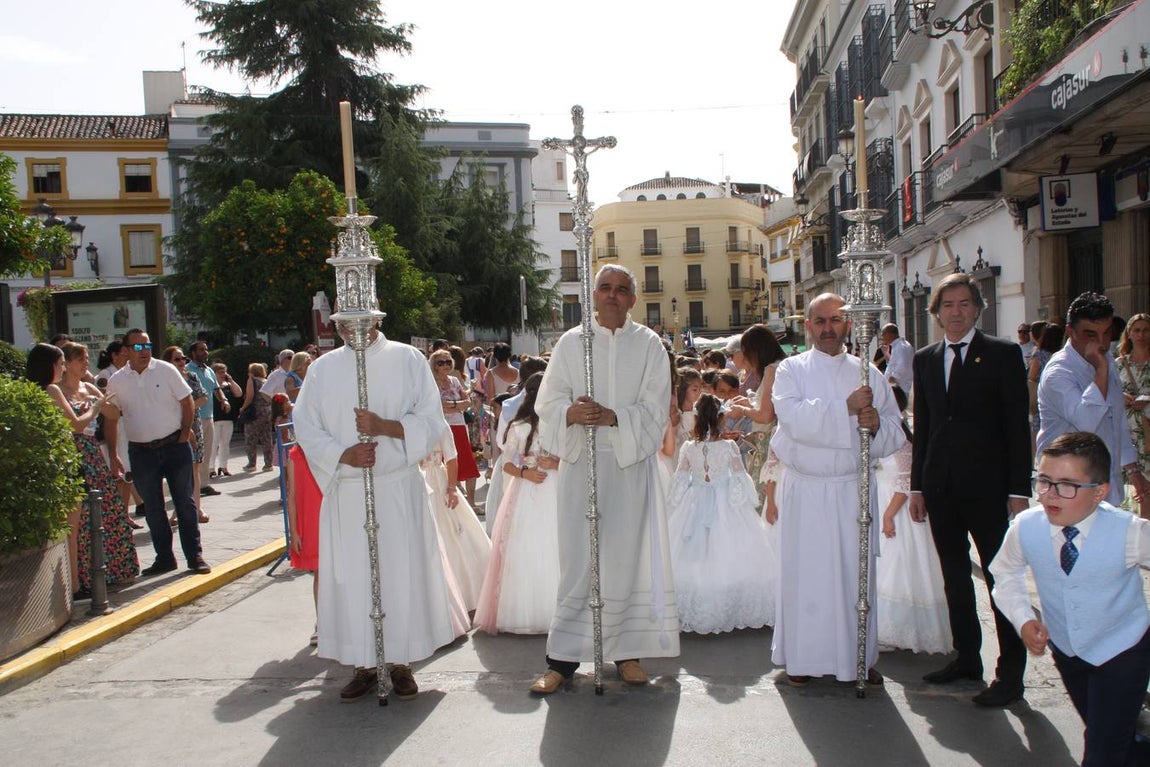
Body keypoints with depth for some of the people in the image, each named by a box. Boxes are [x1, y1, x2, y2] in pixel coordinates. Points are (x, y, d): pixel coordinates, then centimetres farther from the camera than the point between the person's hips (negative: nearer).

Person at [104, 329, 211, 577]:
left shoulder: (166, 370, -4)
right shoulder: (116, 381, 2)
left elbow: (187, 403, -1)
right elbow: (111, 419, 5)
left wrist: (184, 436, -6)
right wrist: (112, 456, 0)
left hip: (174, 447, -2)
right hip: (141, 452, 2)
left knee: (185, 503, 2)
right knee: (152, 509, 9)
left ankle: (195, 556, 9)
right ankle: (164, 558, 20)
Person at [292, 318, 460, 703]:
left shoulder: (408, 359, 2)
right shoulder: (323, 368, 9)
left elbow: (432, 420, -2)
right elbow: (306, 428, 6)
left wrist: (386, 426, -18)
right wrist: (343, 454, -12)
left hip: (399, 489, -2)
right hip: (345, 494, 2)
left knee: (402, 572, 2)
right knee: (351, 577, 4)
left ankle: (401, 663, 17)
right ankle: (363, 665, 18)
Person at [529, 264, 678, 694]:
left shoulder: (648, 344, 5)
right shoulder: (570, 343, 7)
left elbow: (655, 409, -3)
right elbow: (547, 402, 2)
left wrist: (613, 417, -20)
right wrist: (571, 413, -21)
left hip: (631, 464, 0)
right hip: (580, 463, 0)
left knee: (627, 557, 3)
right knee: (577, 560, -1)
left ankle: (625, 649, 17)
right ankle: (564, 658, 7)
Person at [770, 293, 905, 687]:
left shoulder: (868, 373, 9)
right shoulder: (791, 369, 3)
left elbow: (895, 430, 5)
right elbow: (792, 417, -15)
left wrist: (877, 423, -17)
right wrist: (845, 408, -21)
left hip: (854, 489, 2)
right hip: (805, 489, -2)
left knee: (857, 572, 6)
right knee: (804, 572, 2)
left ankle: (860, 657, 19)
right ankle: (802, 657, 15)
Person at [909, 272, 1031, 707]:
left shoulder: (1003, 354, -3)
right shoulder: (925, 360, 10)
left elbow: (1017, 425, -7)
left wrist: (1019, 490, -11)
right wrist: (917, 485, 9)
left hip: (988, 486, -5)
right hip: (941, 487, 5)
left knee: (1001, 577, 1)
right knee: (954, 576, 14)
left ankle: (1010, 674, 11)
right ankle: (967, 657, 28)